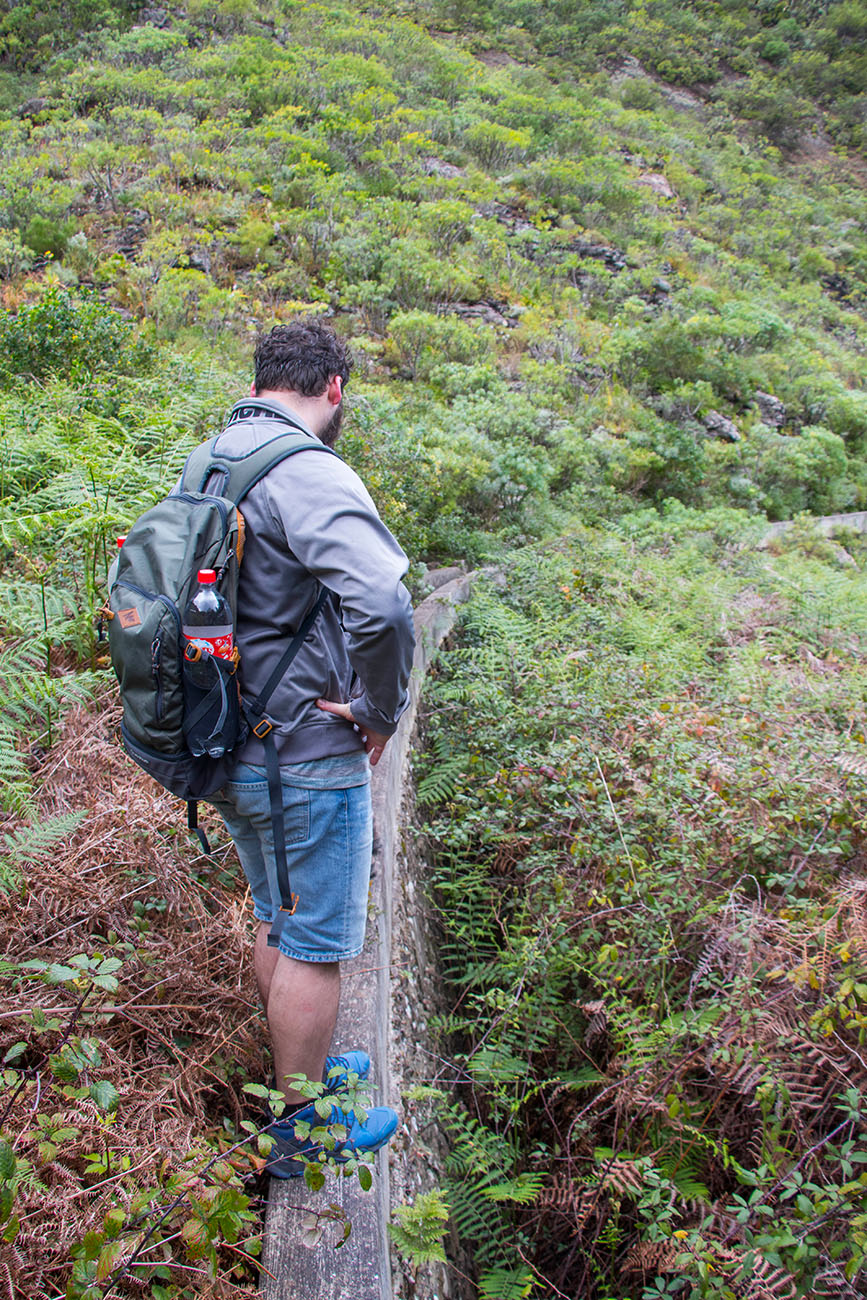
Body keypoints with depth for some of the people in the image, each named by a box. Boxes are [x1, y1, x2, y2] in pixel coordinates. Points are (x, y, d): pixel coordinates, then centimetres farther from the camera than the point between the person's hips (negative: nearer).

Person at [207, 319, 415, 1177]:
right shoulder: (308, 474, -20)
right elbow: (382, 603, -35)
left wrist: (237, 696, 14)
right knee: (314, 946, 8)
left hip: (229, 750, 9)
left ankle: (302, 1067, 45)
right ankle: (303, 1129, 26)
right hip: (307, 760, -8)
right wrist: (380, 712, -18)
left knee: (278, 924, 24)